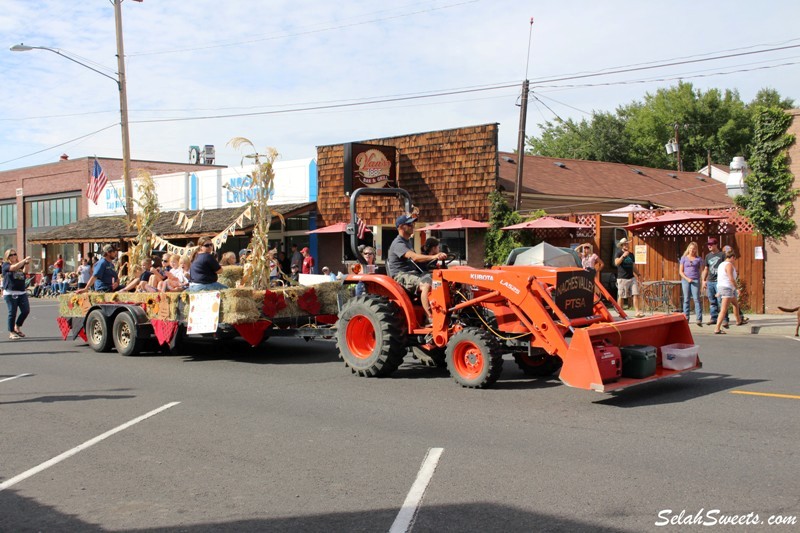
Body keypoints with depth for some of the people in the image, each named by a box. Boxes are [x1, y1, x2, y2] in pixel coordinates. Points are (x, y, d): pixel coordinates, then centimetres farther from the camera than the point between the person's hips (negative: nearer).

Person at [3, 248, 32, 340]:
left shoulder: (21, 264, 15)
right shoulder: (5, 265, 0)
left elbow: (25, 271, -3)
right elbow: (14, 268, -19)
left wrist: (27, 263, -18)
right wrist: (24, 260, -21)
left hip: (22, 292, 5)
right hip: (10, 293, -5)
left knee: (26, 310, 1)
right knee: (12, 312, -2)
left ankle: (17, 327, 23)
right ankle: (11, 333, 7)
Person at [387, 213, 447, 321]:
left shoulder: (408, 242, 21)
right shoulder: (398, 243, -12)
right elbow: (414, 257, -27)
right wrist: (434, 257, -36)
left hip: (413, 273, 9)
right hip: (401, 276, -9)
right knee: (425, 285, -34)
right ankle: (430, 318, -36)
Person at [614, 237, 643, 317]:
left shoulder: (631, 254, 16)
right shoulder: (619, 253, -1)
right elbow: (616, 263, -20)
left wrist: (638, 275, 15)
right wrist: (623, 256, -29)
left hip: (632, 278, 5)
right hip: (622, 278, -5)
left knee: (635, 294, -6)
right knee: (621, 296, 1)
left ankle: (637, 312, -8)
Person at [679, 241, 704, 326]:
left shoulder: (699, 259, 8)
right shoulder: (684, 258, 9)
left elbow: (701, 270, 9)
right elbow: (680, 271, 6)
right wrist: (687, 278, -8)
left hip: (695, 280, -1)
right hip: (685, 280, 1)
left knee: (696, 299, -8)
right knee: (686, 299, 4)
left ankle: (699, 319, -12)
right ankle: (686, 318, 8)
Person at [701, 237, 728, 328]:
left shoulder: (722, 254, -2)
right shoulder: (708, 256, 15)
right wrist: (704, 280, 16)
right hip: (710, 281, 6)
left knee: (721, 301, -10)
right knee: (712, 301, 9)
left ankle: (725, 319, -9)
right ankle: (714, 318, 17)